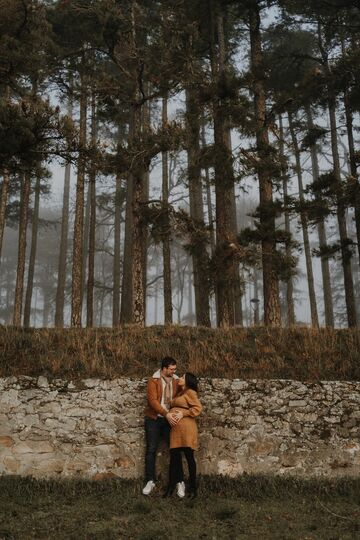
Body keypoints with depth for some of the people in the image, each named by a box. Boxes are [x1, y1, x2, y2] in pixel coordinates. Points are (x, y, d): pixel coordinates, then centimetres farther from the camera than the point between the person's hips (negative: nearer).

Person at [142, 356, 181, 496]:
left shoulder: (176, 381, 2)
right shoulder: (153, 380, -9)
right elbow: (152, 400, -18)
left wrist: (177, 413, -17)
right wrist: (166, 414, -24)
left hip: (170, 419, 3)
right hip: (154, 419, -3)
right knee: (151, 450, 1)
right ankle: (150, 481, 9)